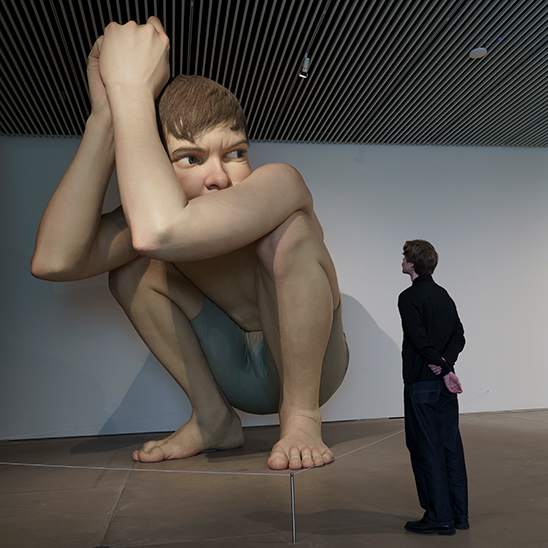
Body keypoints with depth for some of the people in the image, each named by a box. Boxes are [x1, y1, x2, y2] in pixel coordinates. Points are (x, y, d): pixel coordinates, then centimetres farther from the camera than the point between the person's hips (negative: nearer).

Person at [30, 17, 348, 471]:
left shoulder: (281, 193, -27)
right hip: (242, 379, 6)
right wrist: (106, 115, -29)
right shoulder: (152, 208, -9)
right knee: (131, 265, -5)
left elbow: (162, 231, -49)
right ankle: (213, 417, 2)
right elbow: (54, 259, -29)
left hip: (313, 366, -5)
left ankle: (301, 416, -16)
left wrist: (131, 87, -36)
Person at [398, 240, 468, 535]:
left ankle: (439, 517, 8)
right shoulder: (443, 295, 12)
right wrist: (445, 363, -6)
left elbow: (420, 340, -20)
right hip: (445, 383, 8)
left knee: (426, 449, 1)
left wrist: (444, 369, -12)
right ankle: (459, 513, 22)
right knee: (450, 445, 12)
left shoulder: (409, 297, -12)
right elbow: (459, 336, 7)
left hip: (421, 383, -8)